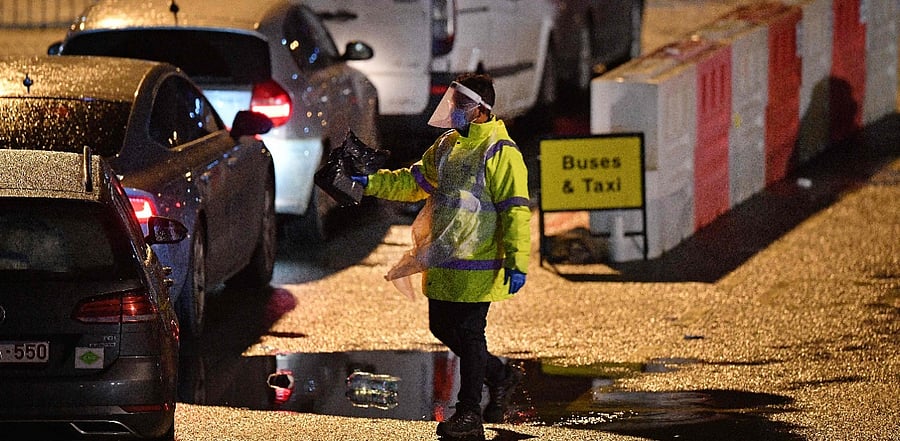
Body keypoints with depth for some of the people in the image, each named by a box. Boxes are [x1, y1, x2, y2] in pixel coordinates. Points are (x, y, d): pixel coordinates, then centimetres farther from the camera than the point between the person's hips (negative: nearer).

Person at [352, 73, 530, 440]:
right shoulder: (447, 145, 12)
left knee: (468, 334, -2)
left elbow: (516, 210, -18)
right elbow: (414, 182, 20)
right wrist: (370, 183, 7)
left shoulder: (501, 153, -14)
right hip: (442, 264, 9)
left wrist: (517, 263, -22)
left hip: (477, 267, -9)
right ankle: (501, 376, 33)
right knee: (442, 328, 14)